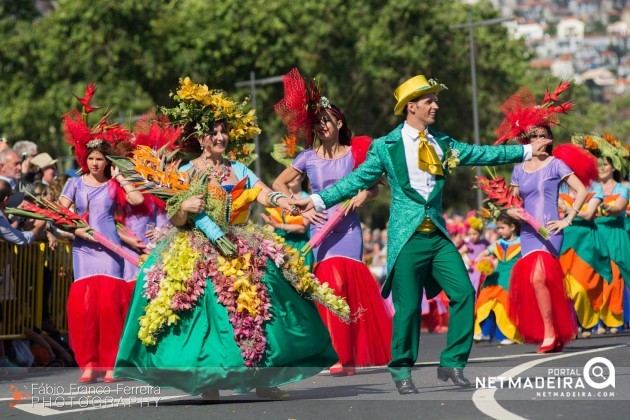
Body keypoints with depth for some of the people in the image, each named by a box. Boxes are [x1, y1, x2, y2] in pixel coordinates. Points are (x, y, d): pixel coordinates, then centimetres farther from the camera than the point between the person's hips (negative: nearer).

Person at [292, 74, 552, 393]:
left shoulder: (442, 144, 12)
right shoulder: (386, 147, -1)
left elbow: (481, 154, 18)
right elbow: (357, 180, -3)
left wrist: (526, 151, 19)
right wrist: (318, 200, -13)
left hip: (438, 235, 4)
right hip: (407, 236, -4)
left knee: (464, 292, -5)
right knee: (407, 306, -3)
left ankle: (452, 363, 7)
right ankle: (401, 370, 14)